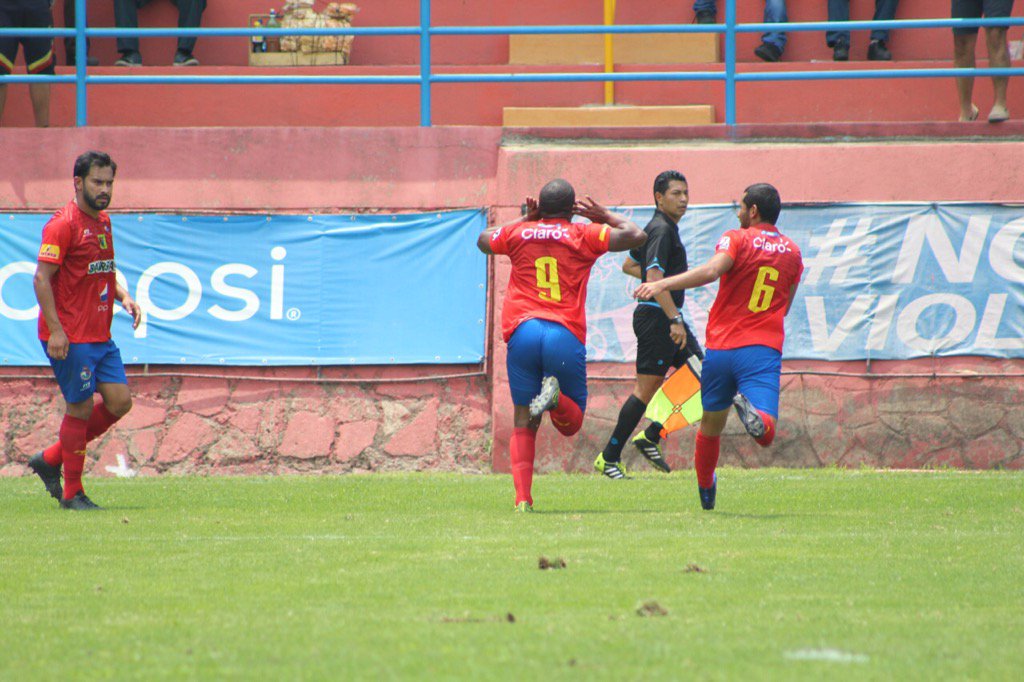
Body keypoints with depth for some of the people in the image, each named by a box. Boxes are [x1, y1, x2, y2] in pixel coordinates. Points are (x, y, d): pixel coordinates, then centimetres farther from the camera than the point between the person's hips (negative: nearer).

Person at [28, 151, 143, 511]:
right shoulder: (63, 224, -13)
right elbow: (41, 278, -17)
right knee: (80, 408, -5)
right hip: (70, 338, -9)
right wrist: (55, 330, -23)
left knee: (120, 402, 4)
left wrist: (123, 296, 9)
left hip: (100, 336, 9)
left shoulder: (103, 221, 14)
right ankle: (72, 493, 7)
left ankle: (50, 460, 17)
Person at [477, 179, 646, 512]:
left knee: (524, 424, 6)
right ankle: (555, 395, -23)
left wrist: (526, 219, 38)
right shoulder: (584, 235, 6)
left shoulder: (518, 233, 13)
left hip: (522, 332, 1)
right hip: (566, 335, -1)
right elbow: (636, 236, 8)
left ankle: (522, 498, -11)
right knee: (571, 422, 12)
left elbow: (483, 240, 34)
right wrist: (604, 216, 23)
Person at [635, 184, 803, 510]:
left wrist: (662, 284, -29)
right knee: (765, 434, -12)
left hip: (721, 348, -1)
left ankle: (705, 491, 30)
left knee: (710, 426, 18)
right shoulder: (792, 252, 13)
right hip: (764, 350, 1)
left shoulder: (737, 240, -2)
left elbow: (711, 270, -22)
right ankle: (752, 411, -44)